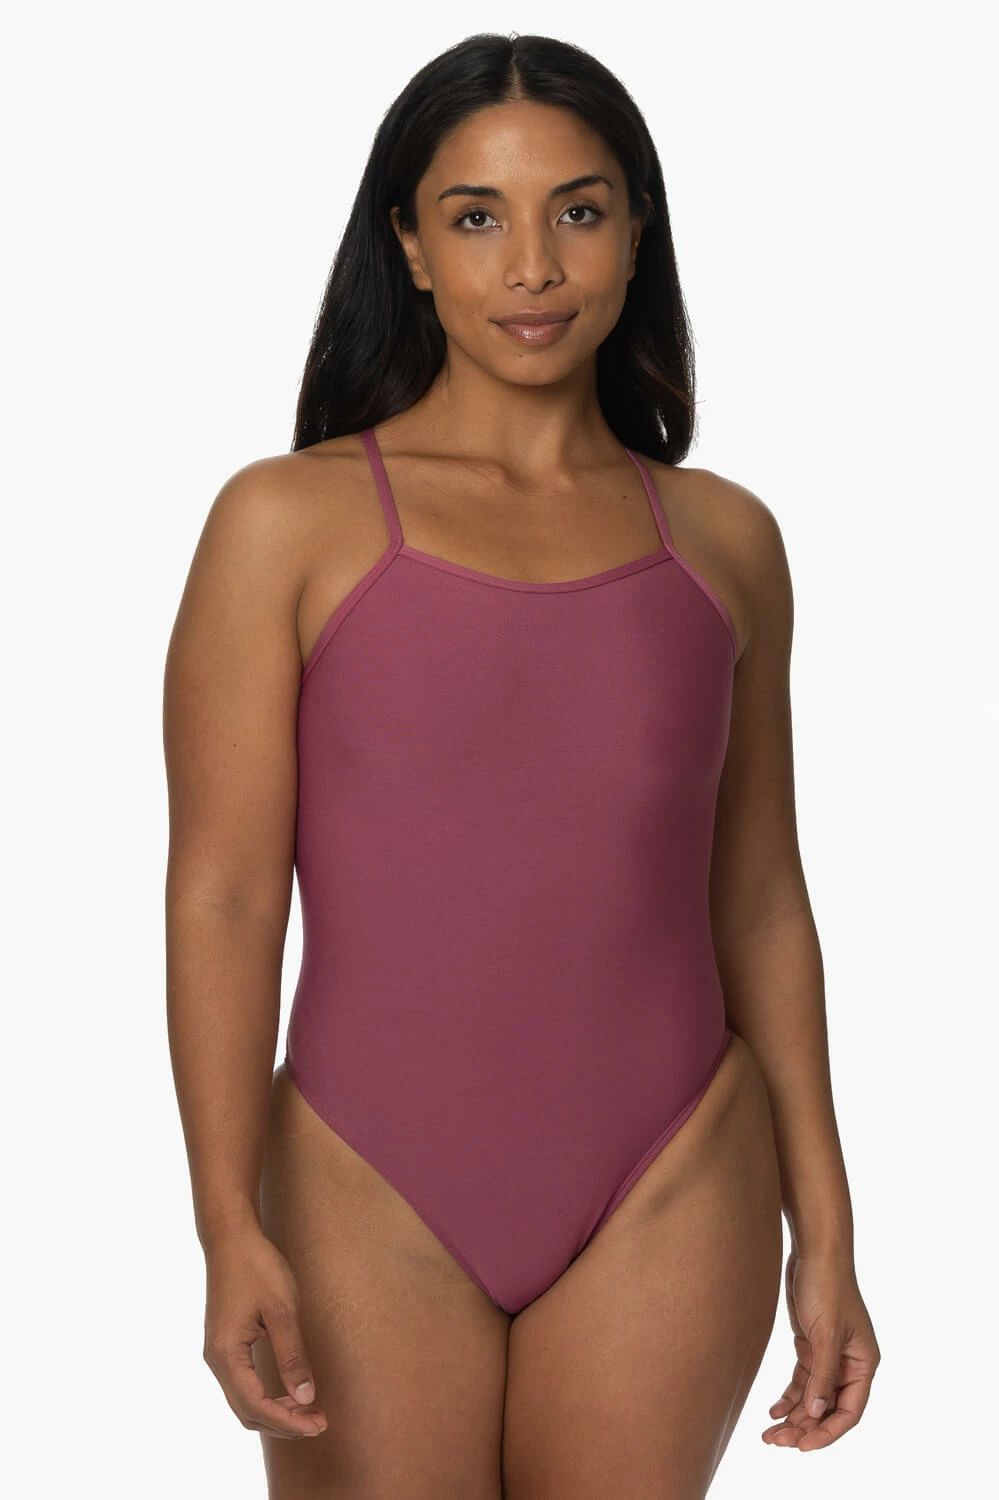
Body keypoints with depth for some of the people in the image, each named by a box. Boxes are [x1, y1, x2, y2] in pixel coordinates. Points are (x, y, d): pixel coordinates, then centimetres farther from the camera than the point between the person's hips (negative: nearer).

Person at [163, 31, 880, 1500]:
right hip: (373, 1201, -2)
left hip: (672, 1200, 2)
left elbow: (759, 899, 10)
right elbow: (223, 892, -6)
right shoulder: (288, 522, -3)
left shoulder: (723, 539, 6)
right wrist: (230, 1229, -14)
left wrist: (825, 1229, 9)